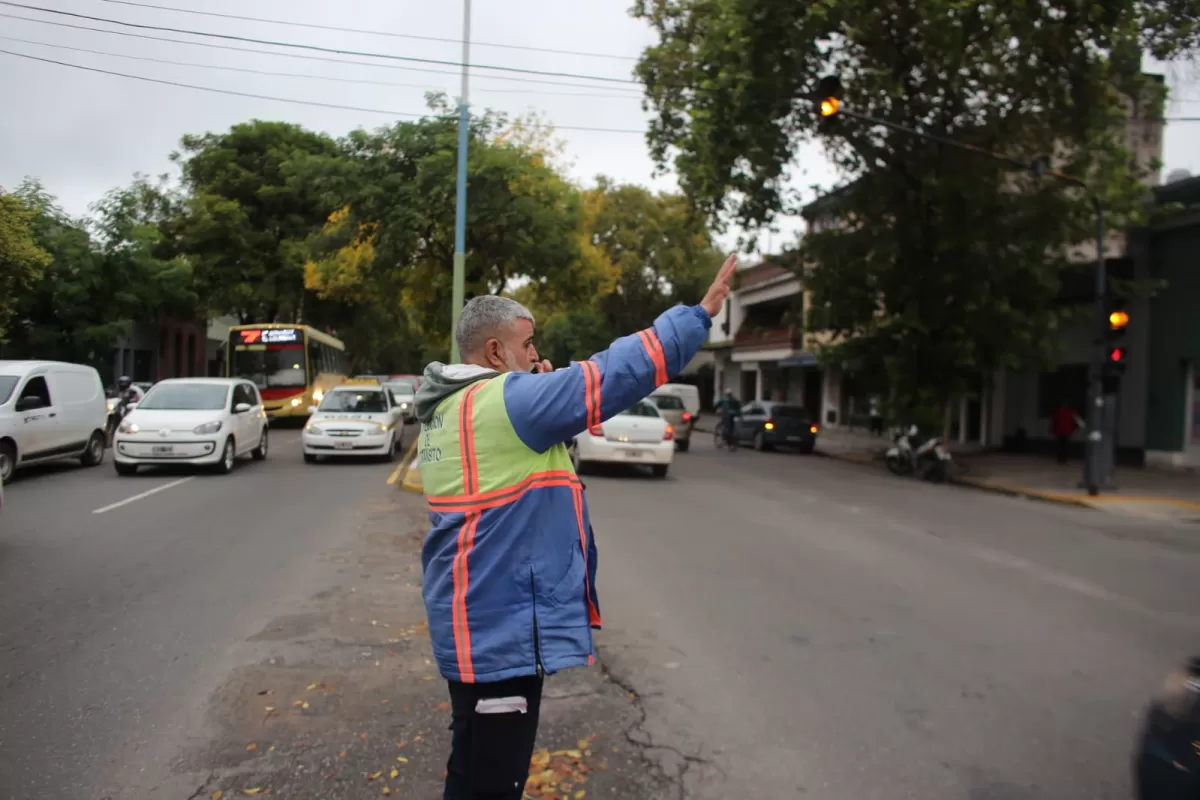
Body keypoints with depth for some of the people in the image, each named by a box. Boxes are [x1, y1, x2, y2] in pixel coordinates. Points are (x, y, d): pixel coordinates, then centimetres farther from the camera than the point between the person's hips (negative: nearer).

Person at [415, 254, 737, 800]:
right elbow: (612, 376, -23)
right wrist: (700, 314, -16)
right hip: (499, 626, -10)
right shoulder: (503, 402, -20)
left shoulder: (451, 407, 11)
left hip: (477, 620, 10)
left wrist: (540, 389, 3)